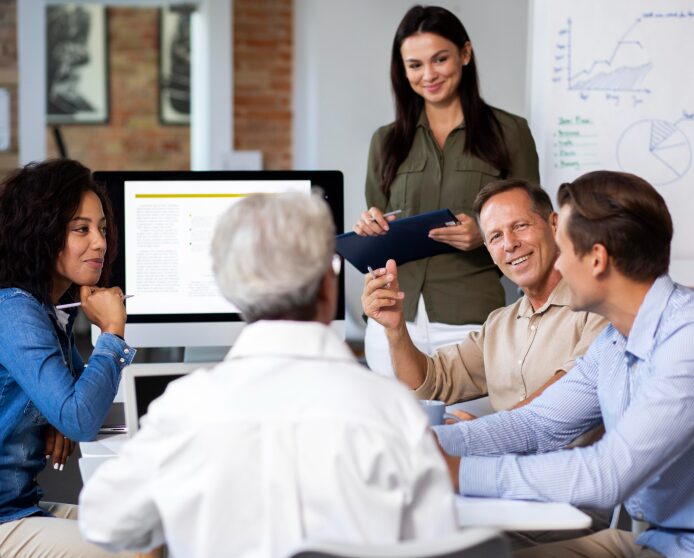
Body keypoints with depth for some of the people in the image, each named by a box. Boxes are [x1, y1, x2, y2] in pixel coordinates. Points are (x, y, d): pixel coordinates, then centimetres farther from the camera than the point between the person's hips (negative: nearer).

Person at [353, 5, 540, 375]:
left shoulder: (509, 132, 2)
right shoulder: (386, 142, 11)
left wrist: (485, 236, -16)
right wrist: (370, 229, -5)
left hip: (470, 320, -3)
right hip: (394, 320, 3)